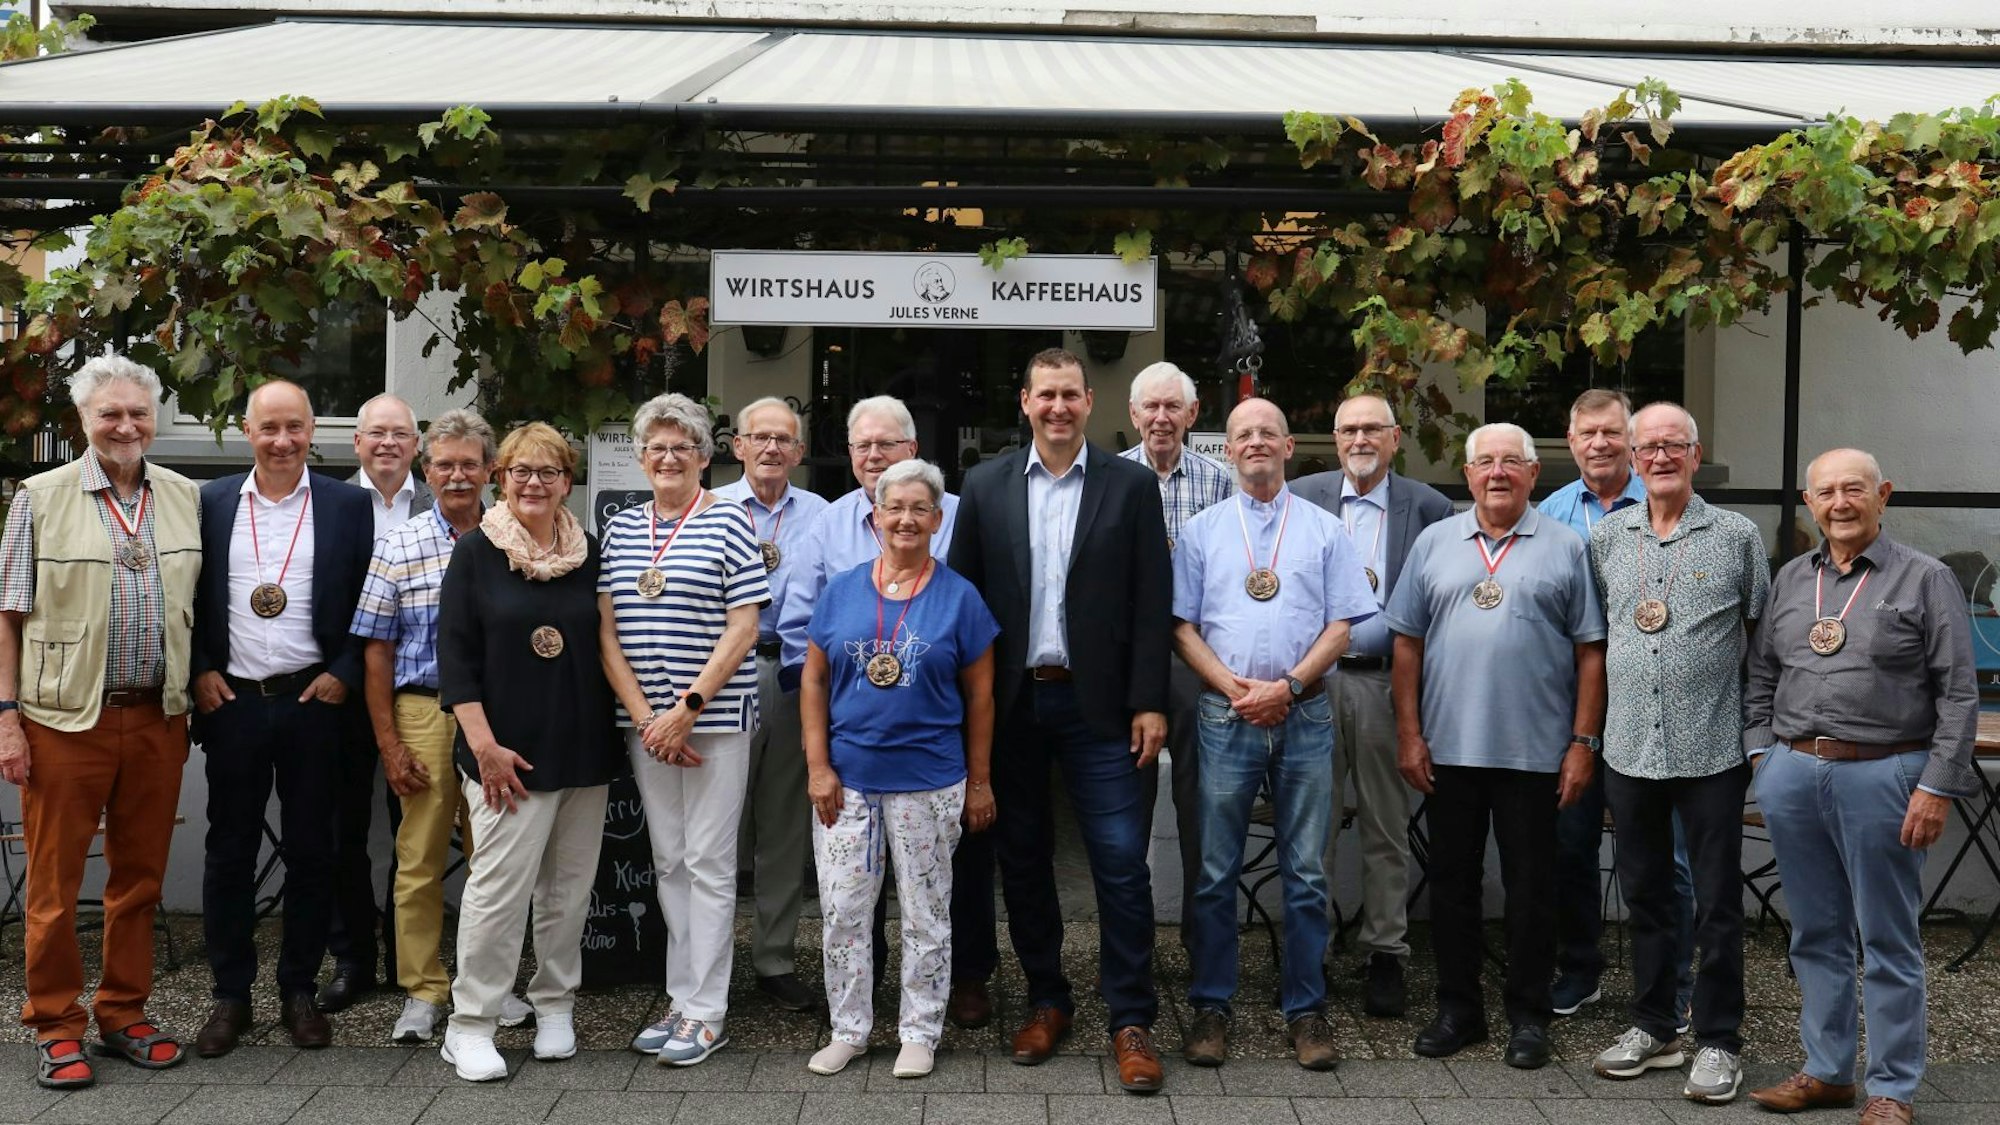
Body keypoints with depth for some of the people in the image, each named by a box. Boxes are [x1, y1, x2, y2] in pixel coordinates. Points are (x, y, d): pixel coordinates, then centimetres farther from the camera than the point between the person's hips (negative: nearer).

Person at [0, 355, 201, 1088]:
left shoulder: (187, 499, 7)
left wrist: (201, 690, 7)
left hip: (157, 719, 3)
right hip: (65, 719, -3)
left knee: (141, 878, 11)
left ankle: (124, 1016, 23)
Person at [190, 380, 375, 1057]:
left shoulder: (348, 506, 1)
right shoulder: (211, 503, 5)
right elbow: (191, 597, 9)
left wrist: (344, 675, -7)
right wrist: (200, 671, -2)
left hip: (313, 698, -1)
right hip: (231, 699, 1)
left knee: (311, 850, 7)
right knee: (229, 851, 7)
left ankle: (299, 990, 19)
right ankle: (231, 995, 18)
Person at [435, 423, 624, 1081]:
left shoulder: (589, 553, 8)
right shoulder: (476, 552, -1)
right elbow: (455, 654, -4)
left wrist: (614, 738, 6)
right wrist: (484, 744, -11)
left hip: (586, 751, 4)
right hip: (509, 755, -3)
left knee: (569, 888, 10)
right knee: (499, 884, -7)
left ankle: (555, 1007, 25)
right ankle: (470, 1024, 5)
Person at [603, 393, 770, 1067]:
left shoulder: (727, 523, -3)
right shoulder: (620, 530, 10)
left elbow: (743, 629, -8)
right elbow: (607, 632, 7)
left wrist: (688, 707, -14)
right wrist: (644, 716, -4)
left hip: (716, 716, -5)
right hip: (646, 721, 5)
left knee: (708, 863, -2)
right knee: (668, 863, 10)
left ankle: (706, 1014, 5)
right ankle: (681, 999, 20)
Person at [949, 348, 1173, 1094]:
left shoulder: (1131, 485, 0)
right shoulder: (985, 487, 5)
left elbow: (1152, 603, -2)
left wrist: (1149, 703, -7)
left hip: (1097, 703, -2)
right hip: (1011, 704, 2)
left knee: (1121, 863, -3)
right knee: (1022, 859, 11)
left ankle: (1130, 1022, 8)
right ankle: (1046, 1001, 27)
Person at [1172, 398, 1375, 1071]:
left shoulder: (1324, 530, 9)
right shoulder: (1202, 530, 9)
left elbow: (1340, 626, 3)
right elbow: (1183, 627, 4)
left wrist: (1287, 686, -11)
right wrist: (1236, 688, -10)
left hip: (1304, 717, 0)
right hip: (1227, 715, 0)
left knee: (1305, 874, 5)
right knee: (1217, 871, 3)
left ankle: (1305, 1010, 13)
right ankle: (1210, 1008, 12)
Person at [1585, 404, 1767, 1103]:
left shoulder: (1737, 536, 0)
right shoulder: (1606, 538, 7)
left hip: (1712, 750, -3)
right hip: (1629, 748, 3)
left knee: (1717, 902, 4)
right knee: (1644, 894, 13)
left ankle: (1718, 1041, 15)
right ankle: (1654, 1027, 26)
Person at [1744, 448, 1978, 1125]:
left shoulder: (1926, 579, -2)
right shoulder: (1790, 580, 12)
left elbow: (1958, 692, -5)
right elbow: (1761, 674, 17)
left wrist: (1938, 786, -11)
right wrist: (1763, 750, 6)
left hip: (1882, 776, -4)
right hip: (1791, 773, 5)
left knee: (1887, 942, 3)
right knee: (1815, 935, 13)